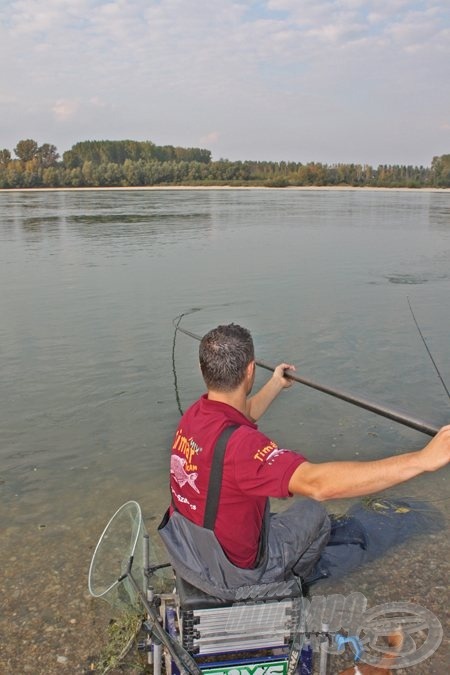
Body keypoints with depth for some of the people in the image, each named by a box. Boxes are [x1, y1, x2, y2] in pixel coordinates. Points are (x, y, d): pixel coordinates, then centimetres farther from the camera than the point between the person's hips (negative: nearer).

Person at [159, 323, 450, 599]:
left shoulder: (194, 414, -10)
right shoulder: (236, 442, -37)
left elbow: (245, 412, 13)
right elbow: (317, 483, -48)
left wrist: (277, 384, 29)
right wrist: (424, 458, -51)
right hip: (228, 577, -7)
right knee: (313, 514, 14)